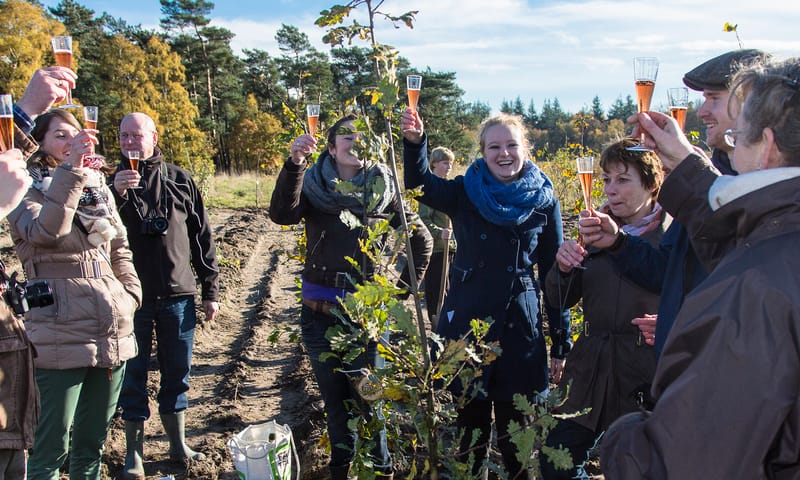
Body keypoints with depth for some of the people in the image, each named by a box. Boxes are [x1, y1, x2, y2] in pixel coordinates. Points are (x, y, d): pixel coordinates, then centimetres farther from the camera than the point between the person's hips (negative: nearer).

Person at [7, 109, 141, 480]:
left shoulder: (98, 186, 14)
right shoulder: (29, 189, -2)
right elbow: (43, 231, -24)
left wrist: (130, 293, 10)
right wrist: (70, 171, -27)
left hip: (114, 334, 6)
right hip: (62, 335, -6)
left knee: (93, 441, 17)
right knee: (53, 445, 0)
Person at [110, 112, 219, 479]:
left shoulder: (180, 180, 5)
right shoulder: (112, 181, 2)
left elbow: (201, 237, 8)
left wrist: (210, 290, 6)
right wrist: (116, 195, -23)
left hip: (178, 296, 1)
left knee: (177, 374, 12)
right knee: (133, 378, 8)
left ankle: (178, 445, 27)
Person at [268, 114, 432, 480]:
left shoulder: (382, 190, 0)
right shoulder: (313, 187, 0)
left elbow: (421, 240, 8)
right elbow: (282, 214, -20)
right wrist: (294, 163, -32)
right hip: (320, 313, 2)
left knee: (368, 397, 4)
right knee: (334, 397, 15)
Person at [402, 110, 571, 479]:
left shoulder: (543, 200, 0)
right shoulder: (465, 193, -1)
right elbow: (422, 185, -20)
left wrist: (561, 342, 3)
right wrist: (415, 141, -39)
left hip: (520, 328, 0)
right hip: (465, 322, 0)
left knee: (516, 430, 12)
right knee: (468, 425, 12)